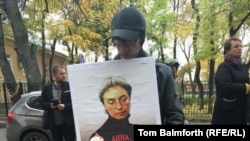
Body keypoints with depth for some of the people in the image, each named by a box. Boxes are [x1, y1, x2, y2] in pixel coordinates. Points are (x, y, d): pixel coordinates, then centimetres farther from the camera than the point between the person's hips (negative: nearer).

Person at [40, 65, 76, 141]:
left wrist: (65, 106, -19)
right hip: (54, 123, 2)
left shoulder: (70, 86, -3)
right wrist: (49, 105, -11)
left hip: (68, 122, -2)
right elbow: (42, 102, 9)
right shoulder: (47, 88, 4)